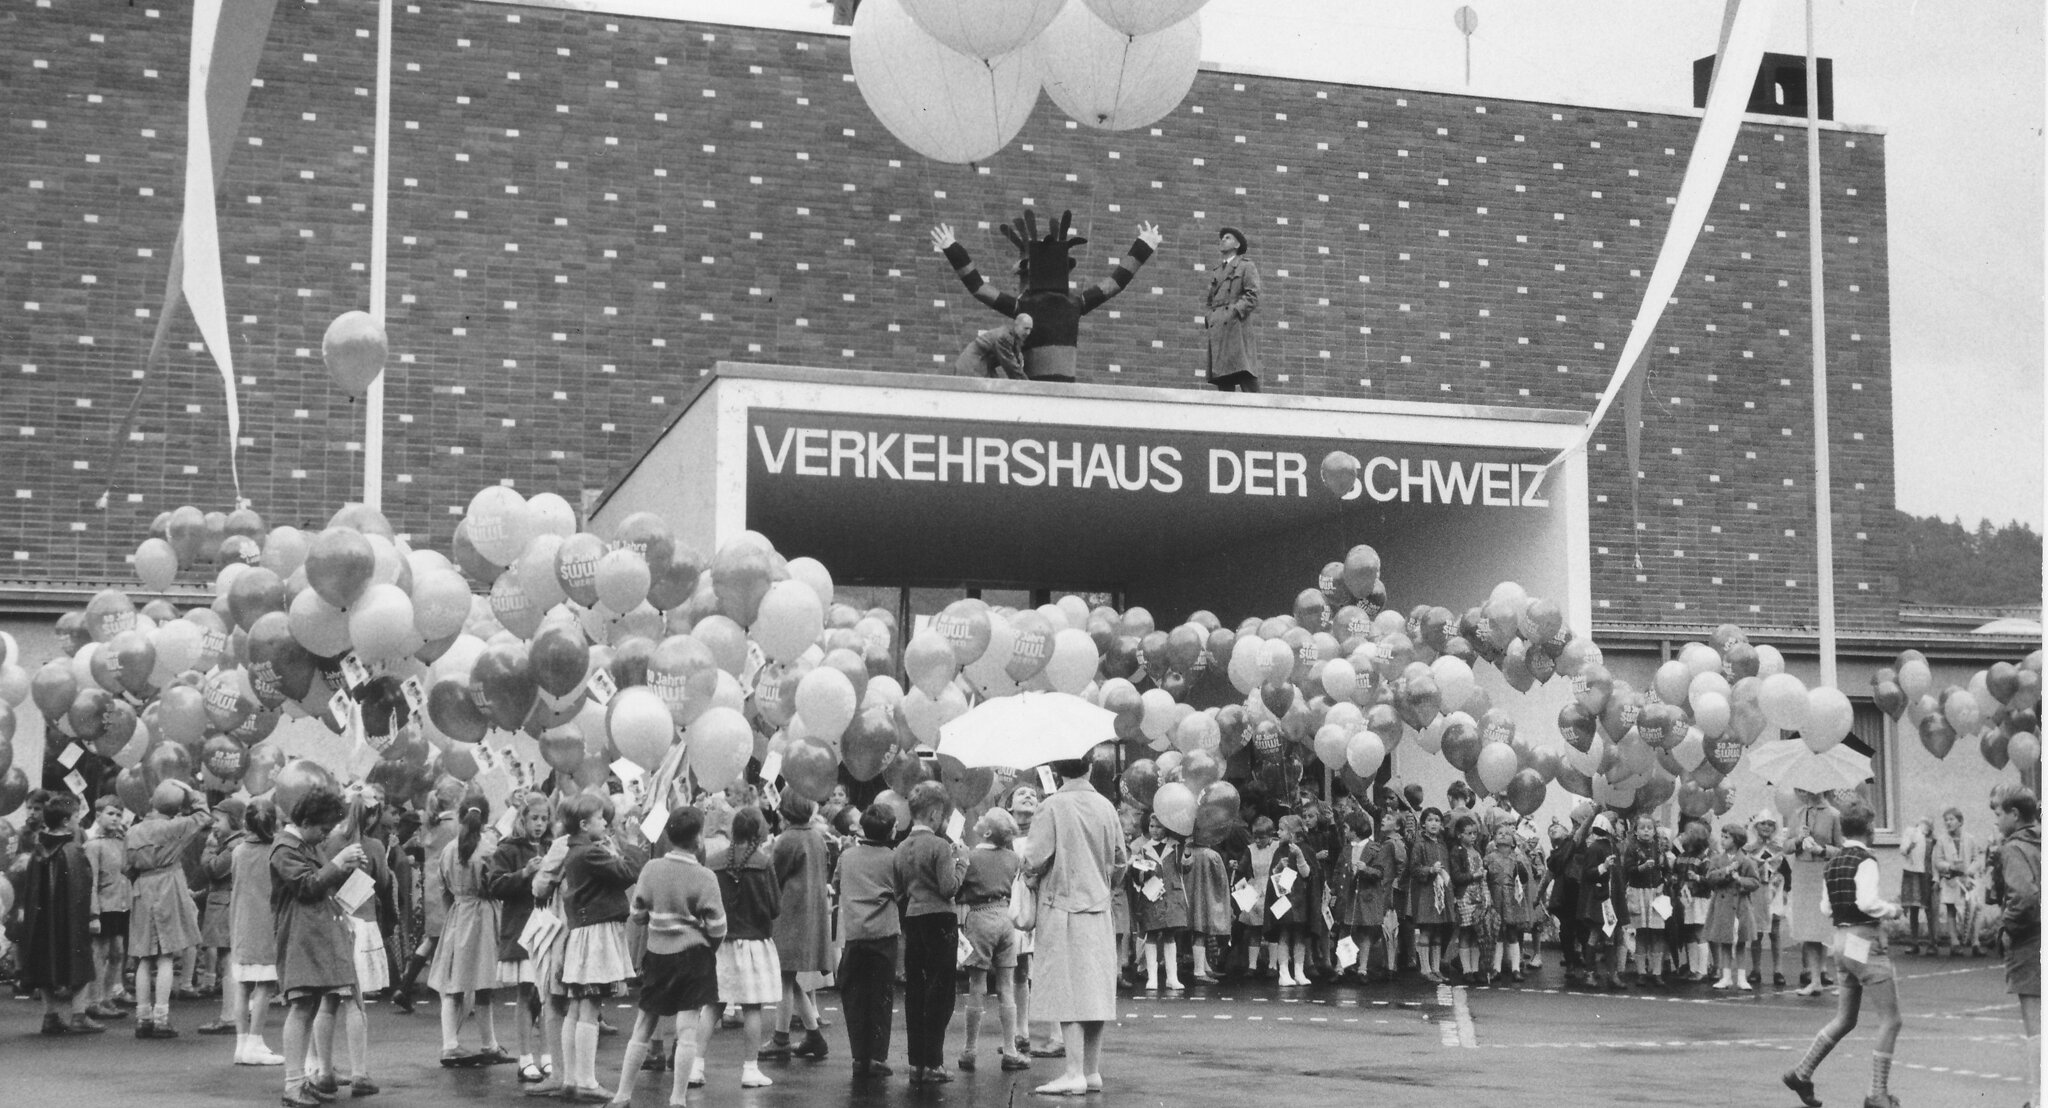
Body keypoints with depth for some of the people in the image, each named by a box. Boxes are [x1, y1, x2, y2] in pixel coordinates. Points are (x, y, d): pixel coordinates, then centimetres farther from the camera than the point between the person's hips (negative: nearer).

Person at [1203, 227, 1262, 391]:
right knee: (1222, 381, -3)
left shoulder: (1246, 266, 9)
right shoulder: (1217, 272, 28)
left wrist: (1234, 311, -14)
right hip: (1217, 330, 6)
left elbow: (1252, 297, -3)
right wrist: (1208, 317, 6)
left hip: (1237, 327, -6)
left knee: (1246, 376, -16)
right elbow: (1207, 300, 26)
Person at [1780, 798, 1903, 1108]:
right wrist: (1890, 909, -9)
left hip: (1842, 941, 9)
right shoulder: (1865, 860, -14)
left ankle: (1801, 1073, 18)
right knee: (1889, 1021, -2)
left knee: (1844, 1019, 19)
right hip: (1866, 942, -9)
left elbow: (1826, 908, 13)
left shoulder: (1832, 862, 10)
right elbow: (1867, 901, -26)